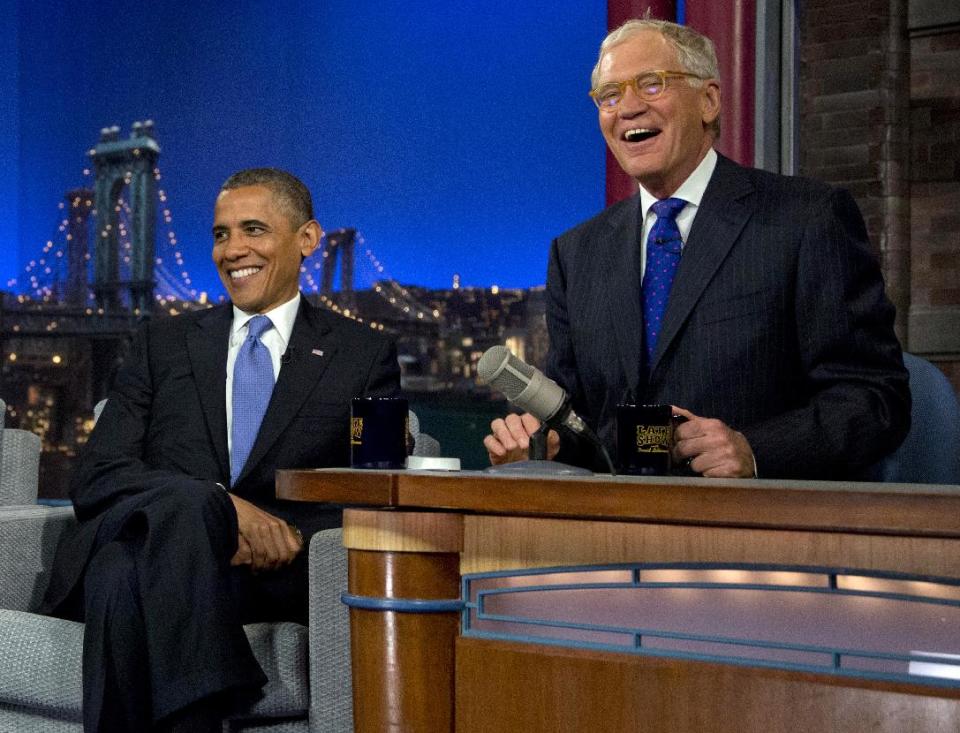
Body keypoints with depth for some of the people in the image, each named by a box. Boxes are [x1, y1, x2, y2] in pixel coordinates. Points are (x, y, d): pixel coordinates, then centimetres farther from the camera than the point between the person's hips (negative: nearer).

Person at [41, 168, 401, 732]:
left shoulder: (365, 356, 15)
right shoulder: (164, 343, 20)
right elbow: (96, 479, 7)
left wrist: (293, 536, -15)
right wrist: (223, 507, -13)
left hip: (274, 574, -1)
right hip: (134, 548, 2)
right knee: (183, 502, -36)